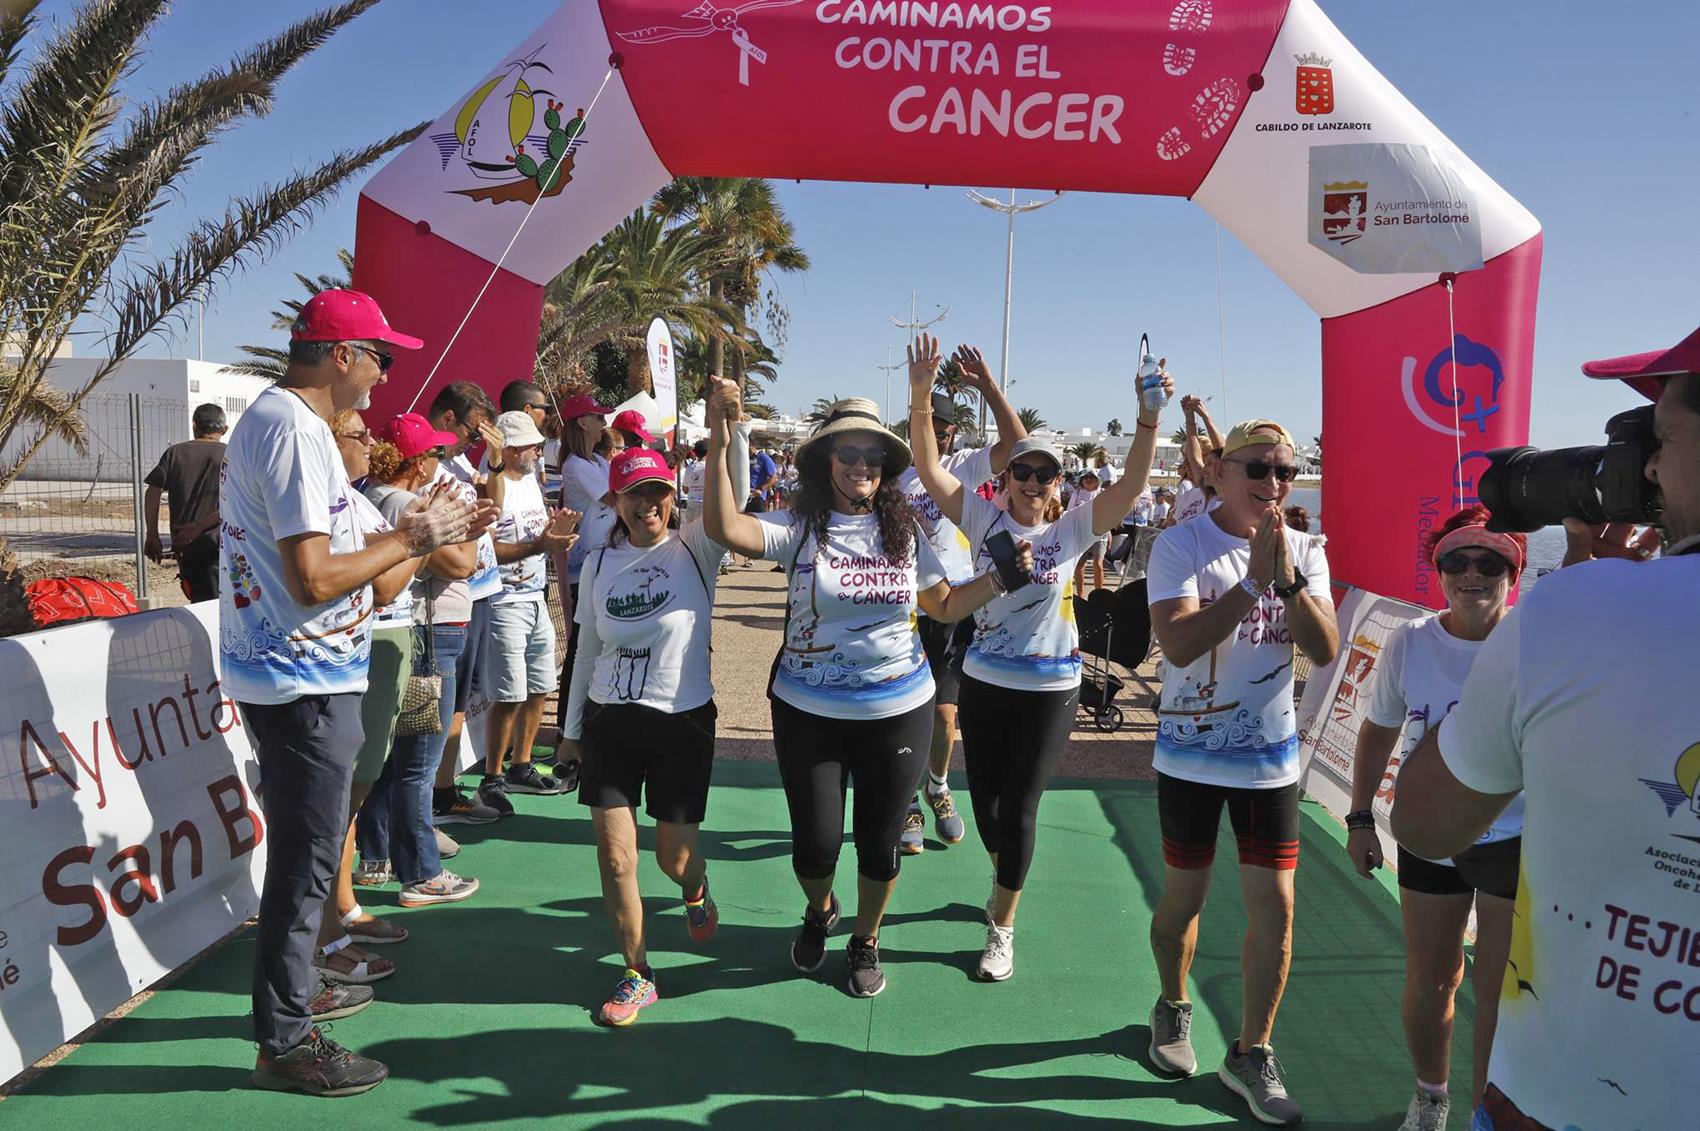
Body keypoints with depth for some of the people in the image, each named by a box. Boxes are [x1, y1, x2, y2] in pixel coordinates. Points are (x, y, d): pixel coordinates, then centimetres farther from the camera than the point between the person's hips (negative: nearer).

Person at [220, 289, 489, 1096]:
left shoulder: (275, 419, 13)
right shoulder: (295, 430, -20)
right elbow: (314, 580, -25)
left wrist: (413, 533, 10)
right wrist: (410, 542, -14)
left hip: (294, 677, 11)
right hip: (304, 684, -11)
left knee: (304, 850, 24)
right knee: (306, 860, 1)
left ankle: (296, 984, 41)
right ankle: (284, 1043, 14)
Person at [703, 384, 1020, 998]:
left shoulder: (905, 533, 2)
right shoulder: (799, 527, -8)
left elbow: (944, 607, 9)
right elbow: (724, 528, -25)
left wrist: (998, 579, -6)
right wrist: (719, 446, -35)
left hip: (898, 710, 2)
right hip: (809, 711, -2)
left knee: (879, 841, 12)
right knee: (815, 843, 6)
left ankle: (865, 941, 40)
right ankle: (819, 911, 43)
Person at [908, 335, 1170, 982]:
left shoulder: (1072, 530, -6)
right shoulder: (982, 519, -4)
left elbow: (1132, 484, -17)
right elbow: (927, 467, -11)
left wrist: (1148, 417, -31)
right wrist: (920, 399, -25)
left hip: (1051, 687, -2)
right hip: (984, 680, 2)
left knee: (1019, 807, 2)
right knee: (984, 796, 14)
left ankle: (1001, 929, 19)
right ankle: (1007, 879, 45)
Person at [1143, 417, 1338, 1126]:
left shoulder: (1304, 552, 2)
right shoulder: (1180, 545, -10)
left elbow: (1326, 650, -9)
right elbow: (1178, 644, -23)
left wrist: (1288, 577, -22)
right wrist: (1253, 578, -27)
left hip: (1269, 755, 3)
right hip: (1192, 753, -3)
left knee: (1275, 907, 3)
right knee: (1184, 896, 12)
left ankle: (1251, 1053, 21)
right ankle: (1173, 1007, 39)